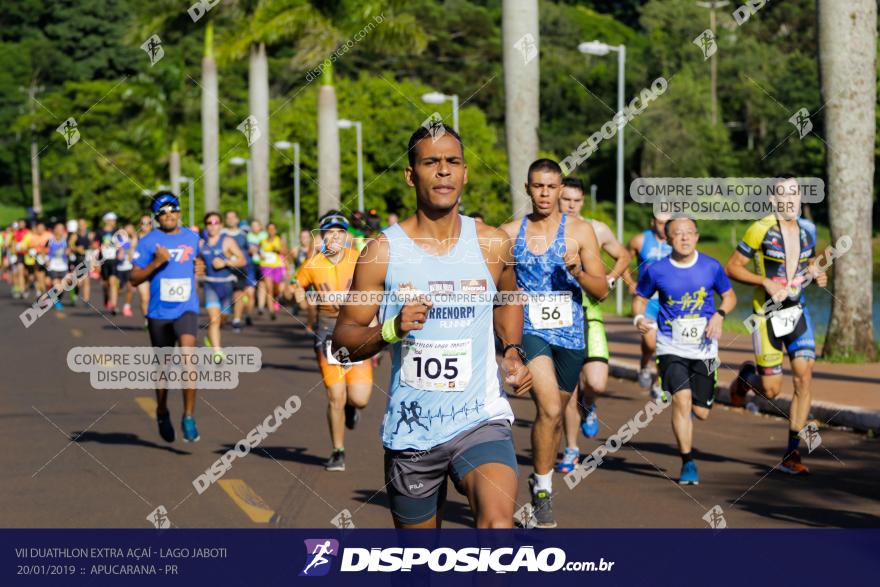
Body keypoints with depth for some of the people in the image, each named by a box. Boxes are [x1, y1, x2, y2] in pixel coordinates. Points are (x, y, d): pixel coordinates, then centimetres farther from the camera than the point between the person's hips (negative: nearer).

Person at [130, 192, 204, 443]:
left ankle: (189, 418, -16)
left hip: (186, 309, 1)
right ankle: (162, 413, 36)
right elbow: (134, 278, -4)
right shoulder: (148, 242, -2)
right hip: (159, 313, 0)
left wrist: (199, 267, 4)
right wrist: (156, 263, -18)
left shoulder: (192, 238, 7)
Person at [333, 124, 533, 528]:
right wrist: (391, 330, -19)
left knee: (498, 523, -28)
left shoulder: (493, 245, 2)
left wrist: (512, 352, 7)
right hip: (409, 430, 0)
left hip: (480, 420, 0)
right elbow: (343, 339, 0)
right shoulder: (383, 251, -4)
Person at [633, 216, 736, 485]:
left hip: (704, 347, 2)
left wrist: (719, 314, -9)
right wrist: (639, 318, -13)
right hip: (671, 346, -2)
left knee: (700, 412, 5)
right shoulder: (656, 270, -6)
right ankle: (688, 463, -8)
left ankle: (686, 412, 46)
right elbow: (640, 297, 8)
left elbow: (729, 296, 11)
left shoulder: (711, 267, -2)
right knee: (682, 398, -20)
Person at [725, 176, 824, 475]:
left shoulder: (808, 229, 4)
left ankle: (792, 454, 0)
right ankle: (746, 374, 36)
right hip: (767, 313, -4)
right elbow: (732, 267, -9)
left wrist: (817, 274, 0)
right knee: (771, 391, -2)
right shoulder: (761, 230, -14)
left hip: (797, 312, 5)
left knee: (804, 380, -8)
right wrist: (766, 282, -20)